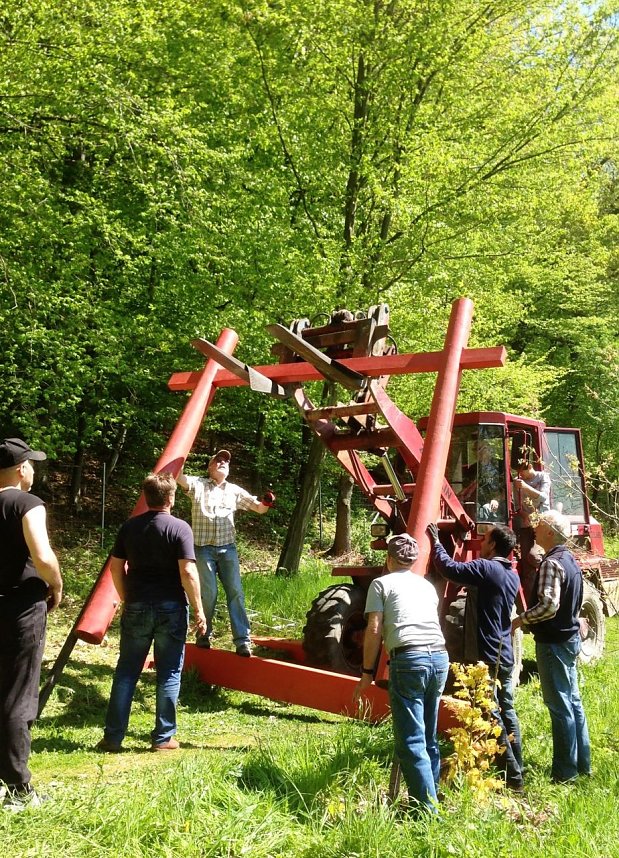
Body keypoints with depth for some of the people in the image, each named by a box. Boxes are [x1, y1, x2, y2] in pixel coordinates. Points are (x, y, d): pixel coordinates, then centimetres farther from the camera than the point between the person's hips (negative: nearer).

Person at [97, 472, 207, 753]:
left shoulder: (129, 527, 3)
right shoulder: (180, 528, -9)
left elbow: (116, 567, 7)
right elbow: (188, 573, -15)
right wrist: (198, 609, -6)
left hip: (136, 606, 3)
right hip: (170, 607, -3)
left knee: (126, 671, 12)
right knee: (169, 673, 7)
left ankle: (112, 737, 15)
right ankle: (163, 737, 12)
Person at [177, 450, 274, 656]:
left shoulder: (235, 491, 12)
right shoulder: (198, 484, 4)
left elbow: (259, 508, 13)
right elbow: (180, 478, -16)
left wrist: (266, 503, -10)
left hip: (227, 548, 3)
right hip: (203, 548, -3)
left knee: (235, 592, -4)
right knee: (208, 594, -5)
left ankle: (242, 640, -2)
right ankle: (203, 636, 16)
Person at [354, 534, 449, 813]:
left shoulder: (382, 584, 6)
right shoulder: (427, 585, 21)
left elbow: (374, 630, -2)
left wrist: (367, 672, 3)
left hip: (409, 659, -6)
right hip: (439, 657, 6)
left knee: (411, 741, -1)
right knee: (429, 738, 19)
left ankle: (428, 809, -4)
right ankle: (430, 796, 25)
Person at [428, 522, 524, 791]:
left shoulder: (486, 568, -17)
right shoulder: (512, 576, 10)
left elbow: (450, 568, -21)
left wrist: (435, 542, -6)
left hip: (487, 657, -9)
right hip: (506, 655, 9)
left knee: (492, 717, -1)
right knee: (507, 712, 16)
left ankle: (512, 777, 3)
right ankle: (517, 771, 23)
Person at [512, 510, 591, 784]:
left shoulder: (552, 563, -20)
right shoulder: (570, 560, 10)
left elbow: (548, 605, -30)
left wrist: (520, 620, -16)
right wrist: (531, 622, 19)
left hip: (553, 641, -10)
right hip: (570, 637, 10)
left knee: (560, 706, -1)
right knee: (573, 701, 17)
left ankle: (565, 772, 8)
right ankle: (582, 763, 27)